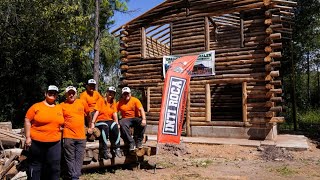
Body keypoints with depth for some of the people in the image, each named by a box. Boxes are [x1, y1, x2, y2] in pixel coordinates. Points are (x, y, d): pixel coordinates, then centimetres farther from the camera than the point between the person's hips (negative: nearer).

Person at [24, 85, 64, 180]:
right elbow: (27, 120, -4)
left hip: (55, 143, 3)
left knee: (54, 167, 6)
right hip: (37, 142, -3)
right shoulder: (36, 106, -4)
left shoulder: (60, 108, 8)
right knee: (35, 165, 11)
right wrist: (28, 137, -7)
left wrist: (61, 128, 6)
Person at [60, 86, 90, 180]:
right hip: (68, 137, -2)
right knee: (70, 159, 5)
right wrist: (62, 127, 0)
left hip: (81, 136, 2)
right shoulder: (62, 105, -1)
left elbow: (88, 114, 18)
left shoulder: (82, 103, 4)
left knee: (79, 159, 6)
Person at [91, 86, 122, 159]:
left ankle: (116, 148, -26)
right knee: (105, 127, -37)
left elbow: (115, 114, 6)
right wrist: (93, 123, -15)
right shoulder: (101, 101, 6)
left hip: (109, 120, 3)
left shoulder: (114, 103, 16)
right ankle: (104, 150, -37)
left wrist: (117, 123, -9)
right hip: (100, 121, -3)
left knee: (115, 127, -32)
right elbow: (97, 112, -4)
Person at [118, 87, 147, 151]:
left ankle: (138, 141, -13)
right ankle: (131, 142, -24)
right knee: (122, 124, -33)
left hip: (136, 118, -1)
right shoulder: (120, 103, 5)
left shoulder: (135, 100, 0)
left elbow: (141, 110, -12)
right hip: (126, 119, 1)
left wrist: (144, 119, -28)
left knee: (143, 123, -32)